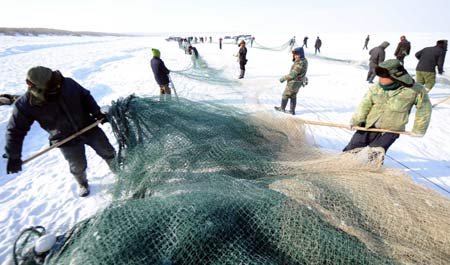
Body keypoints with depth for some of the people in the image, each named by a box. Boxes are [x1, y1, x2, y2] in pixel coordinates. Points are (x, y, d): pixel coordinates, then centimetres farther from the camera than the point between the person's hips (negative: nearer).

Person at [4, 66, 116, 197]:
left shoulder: (68, 83, -18)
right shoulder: (26, 105, -19)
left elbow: (86, 97, 2)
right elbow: (15, 130, -8)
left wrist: (97, 113, -8)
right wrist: (13, 156, -8)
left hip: (89, 128, 2)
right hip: (66, 141, -1)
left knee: (108, 152, 12)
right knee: (78, 167, 9)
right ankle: (83, 184, 43)